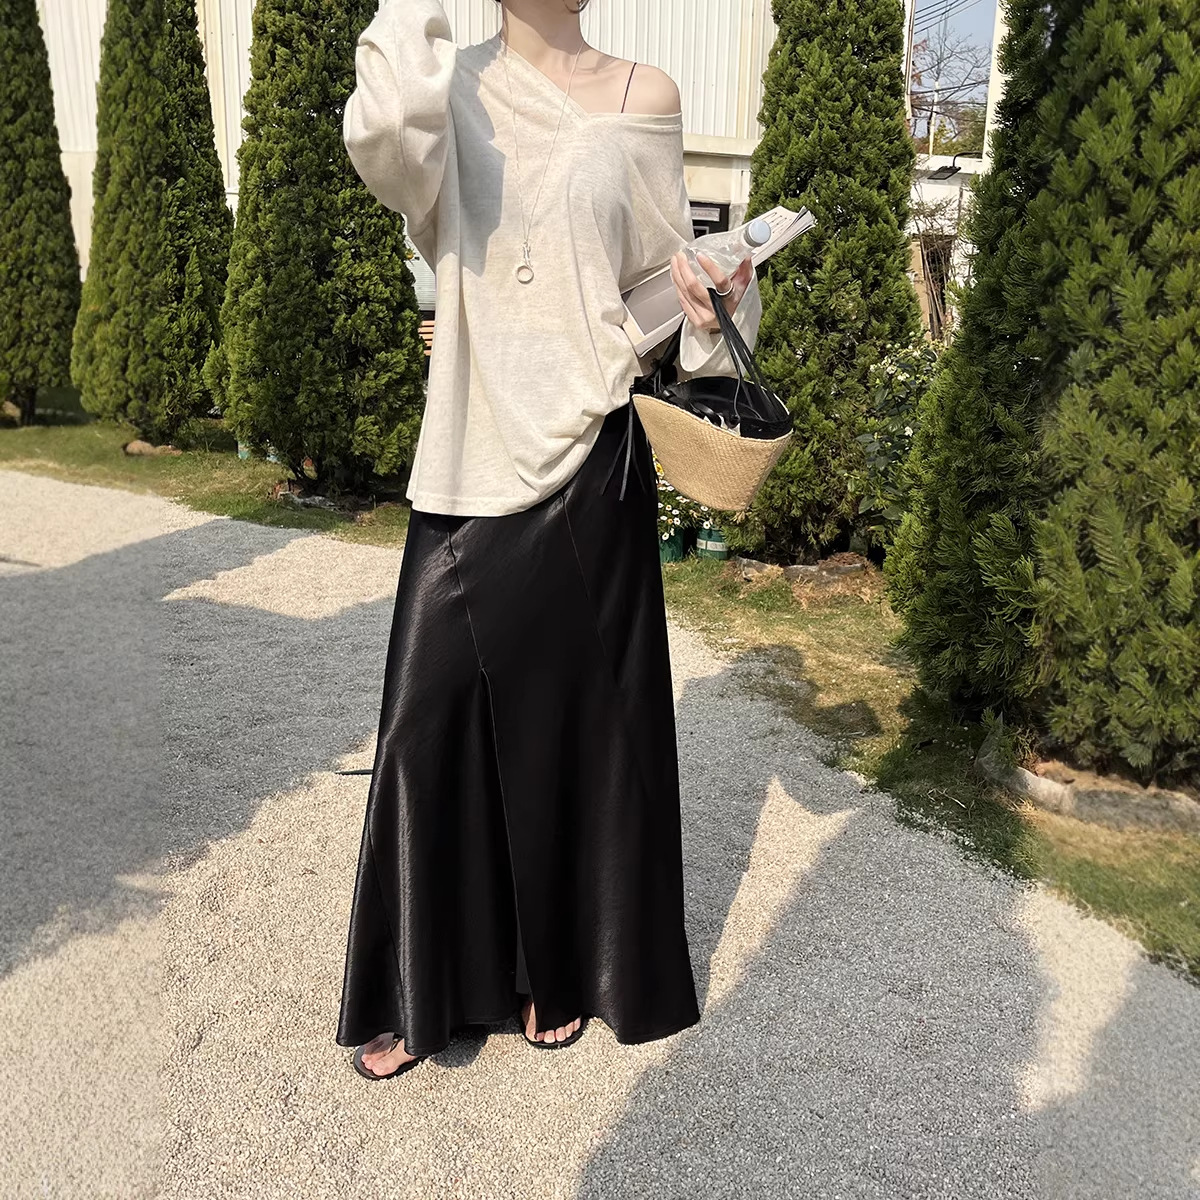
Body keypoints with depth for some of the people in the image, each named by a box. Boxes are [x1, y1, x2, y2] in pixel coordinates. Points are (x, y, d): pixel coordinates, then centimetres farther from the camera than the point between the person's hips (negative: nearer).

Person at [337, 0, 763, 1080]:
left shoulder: (643, 98, 8)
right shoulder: (451, 88, 7)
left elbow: (664, 281, 11)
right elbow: (385, 135, -17)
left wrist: (710, 310, -9)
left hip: (589, 462, 0)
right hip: (469, 462, 1)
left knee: (577, 717, 8)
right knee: (431, 716, 2)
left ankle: (562, 970, 30)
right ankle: (427, 990, 23)